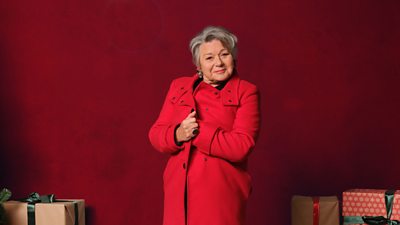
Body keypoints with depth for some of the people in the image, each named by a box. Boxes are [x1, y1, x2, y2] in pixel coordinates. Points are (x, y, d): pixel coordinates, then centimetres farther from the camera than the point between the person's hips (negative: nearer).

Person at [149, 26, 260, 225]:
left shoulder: (246, 92, 0)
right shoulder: (179, 87, 11)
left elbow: (242, 146, -12)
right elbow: (155, 134, 8)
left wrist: (197, 132, -14)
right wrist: (178, 134, -14)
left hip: (221, 193, -3)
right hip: (179, 191, 3)